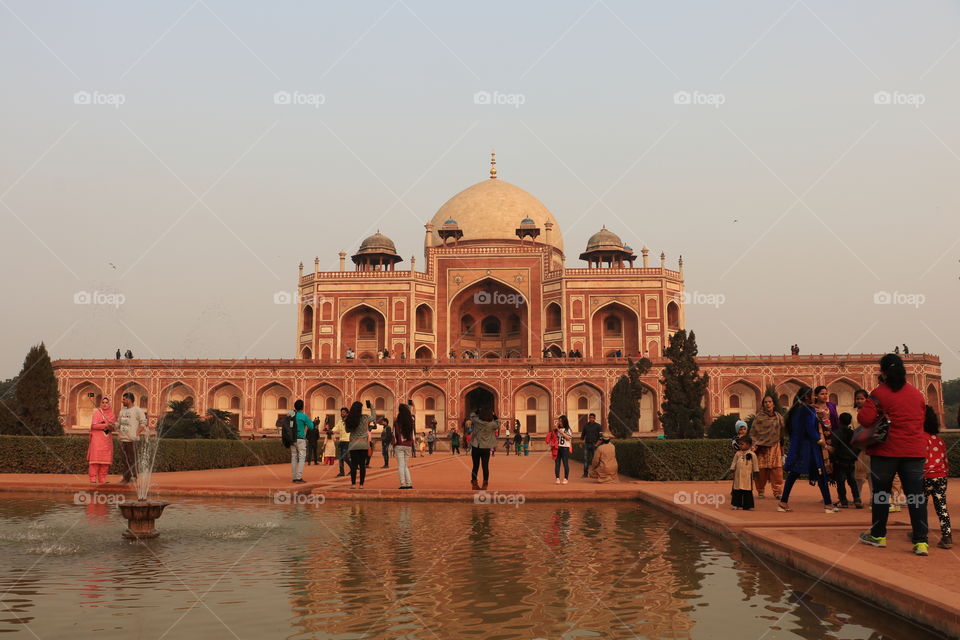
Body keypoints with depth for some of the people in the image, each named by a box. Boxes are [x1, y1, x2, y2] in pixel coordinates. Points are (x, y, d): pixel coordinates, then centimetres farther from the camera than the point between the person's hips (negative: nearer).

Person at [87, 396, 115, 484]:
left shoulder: (111, 414, 13)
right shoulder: (97, 412, -1)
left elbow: (114, 426, 14)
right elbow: (94, 425, -11)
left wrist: (112, 427, -9)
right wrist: (105, 425, -20)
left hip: (107, 439, 5)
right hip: (97, 438, -5)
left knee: (105, 459, 2)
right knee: (96, 457, -9)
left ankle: (102, 479, 7)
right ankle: (93, 478, -8)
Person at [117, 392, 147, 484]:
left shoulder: (137, 410, -5)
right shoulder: (122, 410, 18)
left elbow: (143, 423, -8)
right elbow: (118, 423, 23)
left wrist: (136, 433, -14)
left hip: (131, 439, -7)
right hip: (122, 439, 7)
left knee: (132, 459, -5)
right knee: (124, 458, 10)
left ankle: (134, 477, 0)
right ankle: (126, 477, 17)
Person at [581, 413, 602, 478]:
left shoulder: (597, 426, 1)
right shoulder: (585, 425, 8)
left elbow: (600, 436, -1)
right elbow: (582, 435, 14)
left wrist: (597, 444, -11)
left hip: (594, 444, -2)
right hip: (587, 444, 2)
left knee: (594, 459, -1)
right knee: (586, 459, -3)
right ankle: (585, 473, -1)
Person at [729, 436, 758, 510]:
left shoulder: (752, 454, -1)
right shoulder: (738, 453, 6)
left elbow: (755, 465, 5)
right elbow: (734, 462, 11)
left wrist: (756, 472, 6)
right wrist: (732, 469, 7)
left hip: (747, 476, -2)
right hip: (738, 475, 2)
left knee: (748, 491, 1)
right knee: (737, 491, 4)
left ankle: (747, 505, 8)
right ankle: (736, 504, 12)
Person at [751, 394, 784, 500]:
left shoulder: (779, 417, 8)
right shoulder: (759, 417, 0)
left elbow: (782, 432, 13)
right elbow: (753, 432, -2)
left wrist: (781, 447, 10)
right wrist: (754, 445, -12)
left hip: (774, 447, 2)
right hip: (761, 446, -2)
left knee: (777, 470, -5)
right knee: (761, 470, -2)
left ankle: (778, 492, -1)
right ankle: (760, 491, 9)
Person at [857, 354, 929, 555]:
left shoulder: (879, 393, -10)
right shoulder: (917, 393, 7)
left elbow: (864, 418, -17)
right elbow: (921, 419, 18)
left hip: (886, 450, -3)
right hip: (914, 450, 3)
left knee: (881, 493, 10)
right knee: (916, 495, 2)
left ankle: (878, 536, 21)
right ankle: (921, 542, -3)